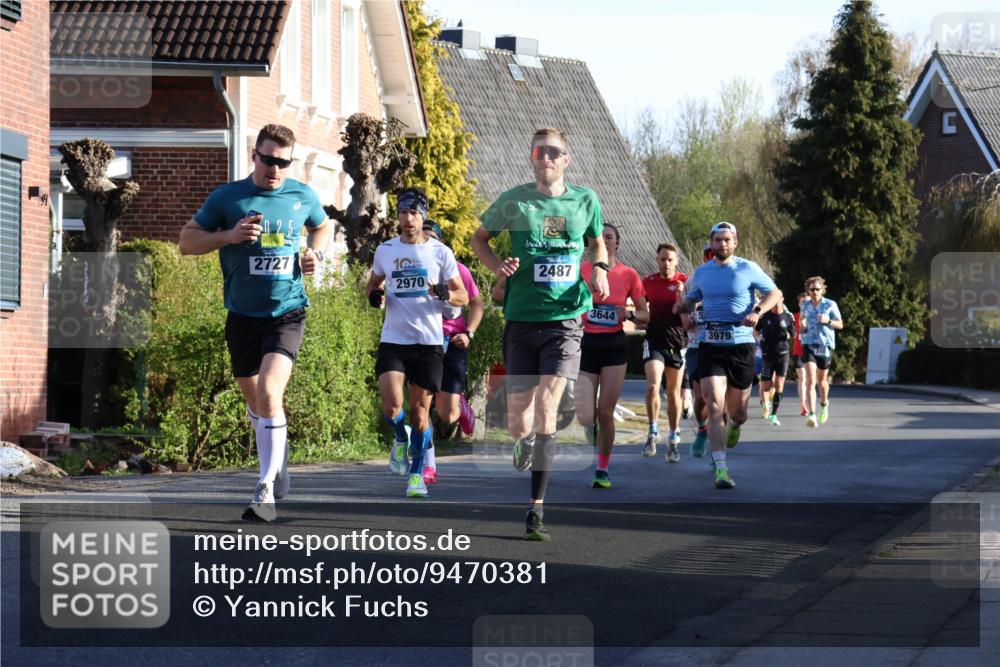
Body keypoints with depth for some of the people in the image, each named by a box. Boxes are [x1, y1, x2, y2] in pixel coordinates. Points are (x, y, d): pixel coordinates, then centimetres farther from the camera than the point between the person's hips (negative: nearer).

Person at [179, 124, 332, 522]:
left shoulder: (303, 196, 2)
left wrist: (314, 253, 2)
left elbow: (322, 226, 24)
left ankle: (266, 492, -20)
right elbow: (186, 241, 1)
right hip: (242, 314, 2)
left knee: (269, 393, -21)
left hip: (287, 313, -2)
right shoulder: (227, 197, -2)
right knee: (255, 401, 15)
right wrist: (229, 236, -15)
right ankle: (278, 452, 48)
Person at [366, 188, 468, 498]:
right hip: (393, 340, 1)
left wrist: (445, 293, -18)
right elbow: (373, 284, 23)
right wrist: (374, 295, -1)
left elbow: (463, 296, 5)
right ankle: (401, 438, 19)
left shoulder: (440, 252, 1)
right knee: (391, 406, -14)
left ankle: (417, 472, 17)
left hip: (429, 342, -1)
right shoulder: (385, 250, 7)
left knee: (420, 410, 3)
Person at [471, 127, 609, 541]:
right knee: (517, 423, -1)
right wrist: (497, 265, -4)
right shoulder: (514, 201, 1)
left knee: (546, 408, -15)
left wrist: (600, 268, 4)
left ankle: (536, 508, -10)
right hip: (522, 318, 0)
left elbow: (598, 242, 25)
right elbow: (479, 238, 16)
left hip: (566, 318, 0)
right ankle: (526, 443, 38)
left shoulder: (585, 201, 6)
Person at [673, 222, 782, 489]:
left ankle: (734, 424, 49)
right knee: (714, 407, -14)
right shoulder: (702, 272, 9)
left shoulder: (747, 269, 0)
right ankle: (721, 469, -17)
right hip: (710, 346, 1)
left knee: (737, 411, 8)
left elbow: (776, 293, 5)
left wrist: (757, 311, -13)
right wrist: (683, 305, -1)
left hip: (741, 344, -1)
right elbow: (691, 299, 23)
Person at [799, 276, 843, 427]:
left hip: (825, 345, 0)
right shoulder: (805, 305, 7)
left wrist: (827, 321, -15)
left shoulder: (830, 305, -1)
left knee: (822, 380, 14)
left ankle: (824, 404, 45)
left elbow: (840, 324, 3)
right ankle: (811, 415, -23)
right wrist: (802, 326, 7)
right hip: (809, 344, 1)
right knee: (810, 380, -15)